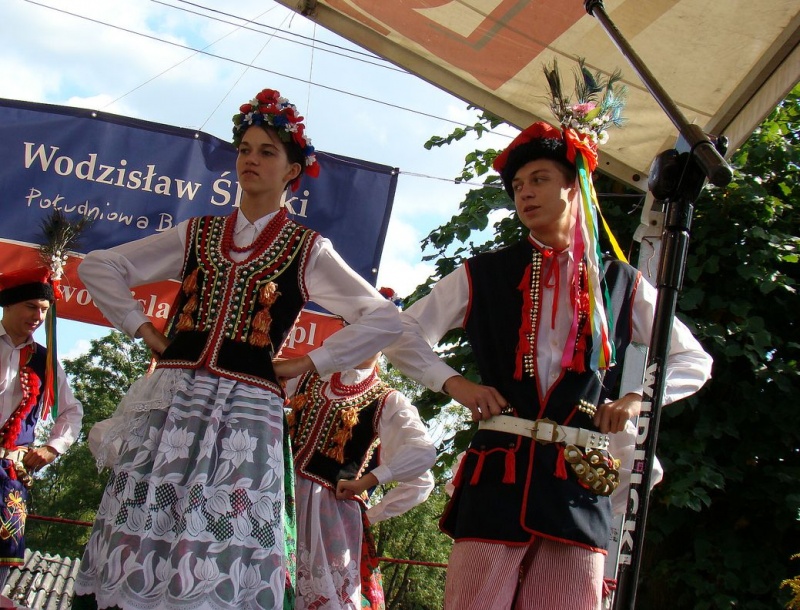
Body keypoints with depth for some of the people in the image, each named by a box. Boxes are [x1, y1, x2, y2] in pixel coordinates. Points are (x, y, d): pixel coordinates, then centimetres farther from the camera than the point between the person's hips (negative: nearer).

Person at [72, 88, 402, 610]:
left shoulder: (308, 250, 7)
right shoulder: (198, 233, 15)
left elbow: (385, 320, 3)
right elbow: (99, 267, 20)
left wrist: (307, 364, 0)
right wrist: (142, 329, 9)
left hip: (247, 410, -3)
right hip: (171, 401, 3)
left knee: (225, 559, -8)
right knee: (141, 537, -2)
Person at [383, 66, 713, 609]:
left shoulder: (620, 285, 13)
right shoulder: (483, 275, 11)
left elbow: (694, 361, 20)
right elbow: (404, 338, 15)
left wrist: (639, 397, 3)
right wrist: (453, 383, 0)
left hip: (580, 484, 1)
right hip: (499, 475, -1)